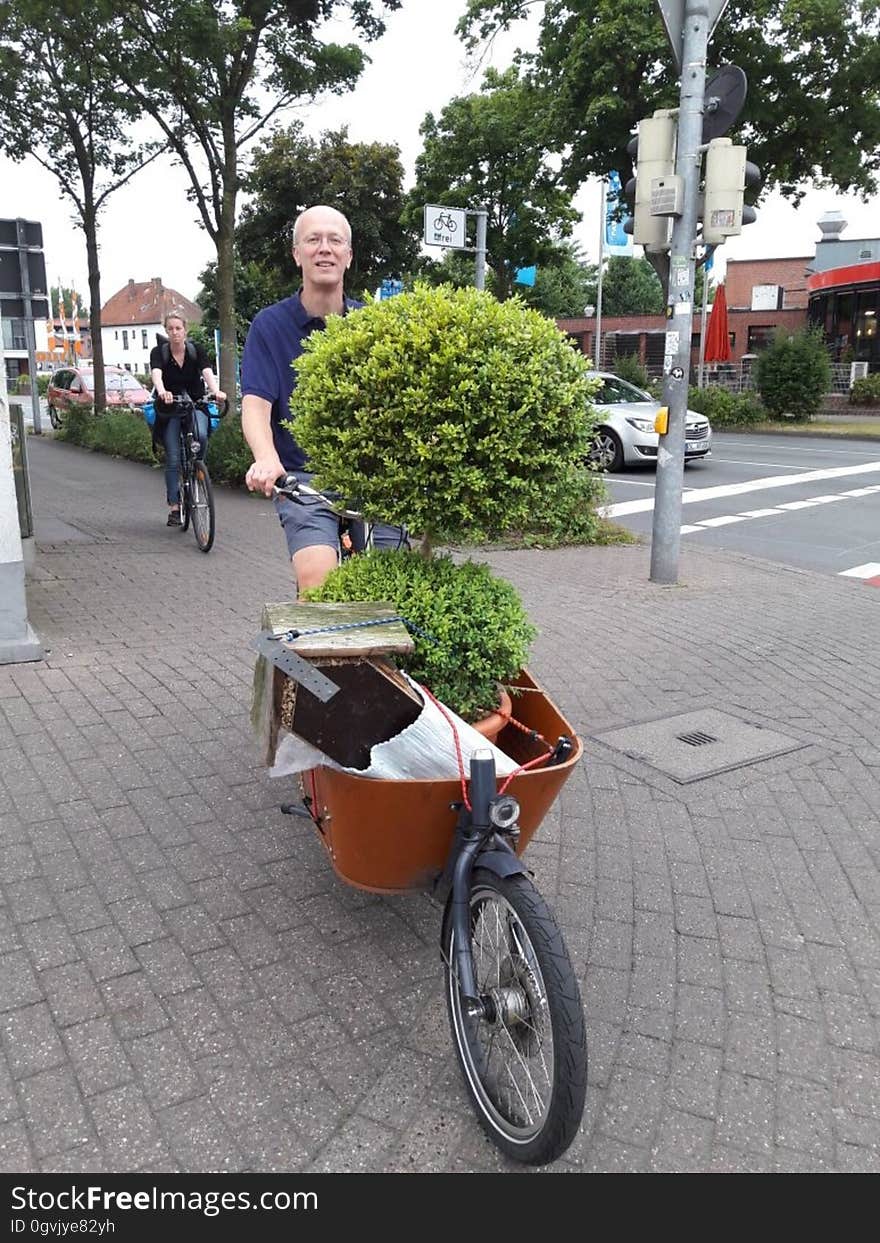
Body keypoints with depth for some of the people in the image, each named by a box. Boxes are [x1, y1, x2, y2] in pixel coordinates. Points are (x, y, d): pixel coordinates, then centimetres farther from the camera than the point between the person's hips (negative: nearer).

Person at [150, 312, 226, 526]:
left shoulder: (196, 350, -4)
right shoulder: (158, 352, -7)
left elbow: (207, 372, -20)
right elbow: (156, 374, -27)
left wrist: (215, 391, -42)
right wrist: (162, 392, -49)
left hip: (196, 404, 0)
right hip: (170, 408, 0)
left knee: (201, 436, -32)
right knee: (173, 459, -5)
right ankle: (174, 507, 3)